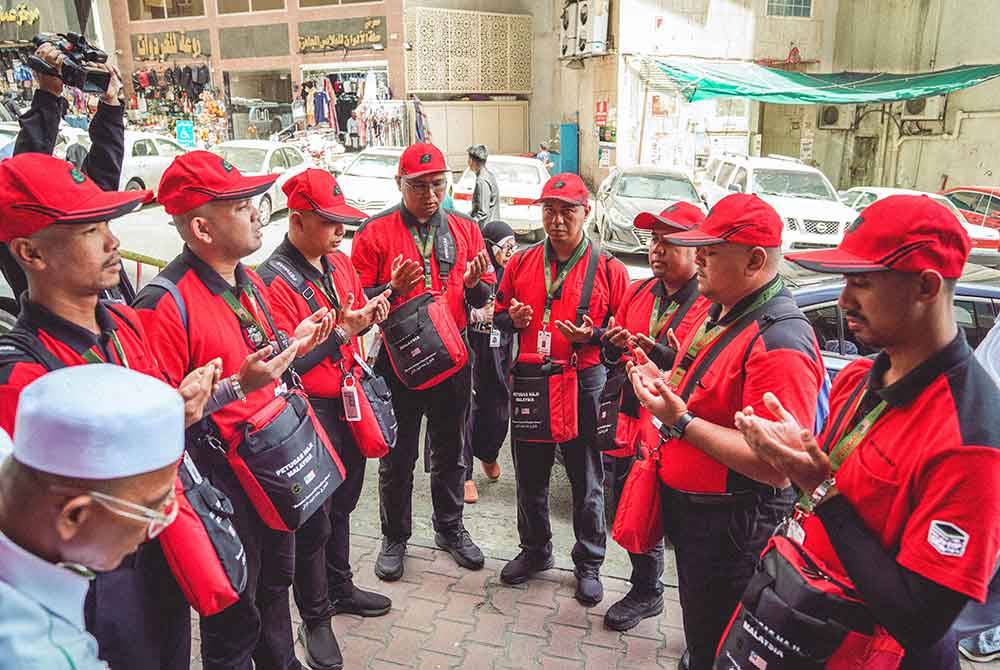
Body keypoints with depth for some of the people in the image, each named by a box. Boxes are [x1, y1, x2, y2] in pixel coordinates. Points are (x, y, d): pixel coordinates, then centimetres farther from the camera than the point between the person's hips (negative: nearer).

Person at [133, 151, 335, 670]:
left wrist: (294, 343, 3)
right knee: (235, 611, 12)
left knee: (276, 579, 27)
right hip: (220, 476, -8)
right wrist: (237, 386, -32)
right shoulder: (167, 303, -24)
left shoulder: (250, 282, 5)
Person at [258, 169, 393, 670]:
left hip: (349, 404, 8)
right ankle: (315, 618, 27)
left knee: (342, 505, 23)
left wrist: (370, 315, -3)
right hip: (311, 414, -7)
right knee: (314, 519, 7)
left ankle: (340, 588, 43)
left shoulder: (339, 263, 5)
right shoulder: (274, 280, -19)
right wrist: (340, 331, -26)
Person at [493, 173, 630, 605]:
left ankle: (588, 563, 27)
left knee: (587, 480, 8)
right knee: (529, 475, 16)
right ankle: (535, 550, 37)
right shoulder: (521, 263, 7)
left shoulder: (609, 270, -2)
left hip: (583, 386, -3)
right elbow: (499, 317, 15)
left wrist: (592, 336, -19)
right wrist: (512, 320, -7)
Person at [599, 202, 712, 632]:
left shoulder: (713, 305, -11)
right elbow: (612, 357, 16)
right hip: (633, 425, 7)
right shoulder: (637, 293, 10)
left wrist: (660, 353, -29)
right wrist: (612, 346, -6)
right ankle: (646, 593, 38)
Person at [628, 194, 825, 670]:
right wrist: (663, 383, 1)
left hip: (732, 524, -9)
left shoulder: (780, 342, -26)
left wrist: (681, 421, -28)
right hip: (688, 505, 9)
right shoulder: (721, 313, 6)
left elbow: (775, 465, -30)